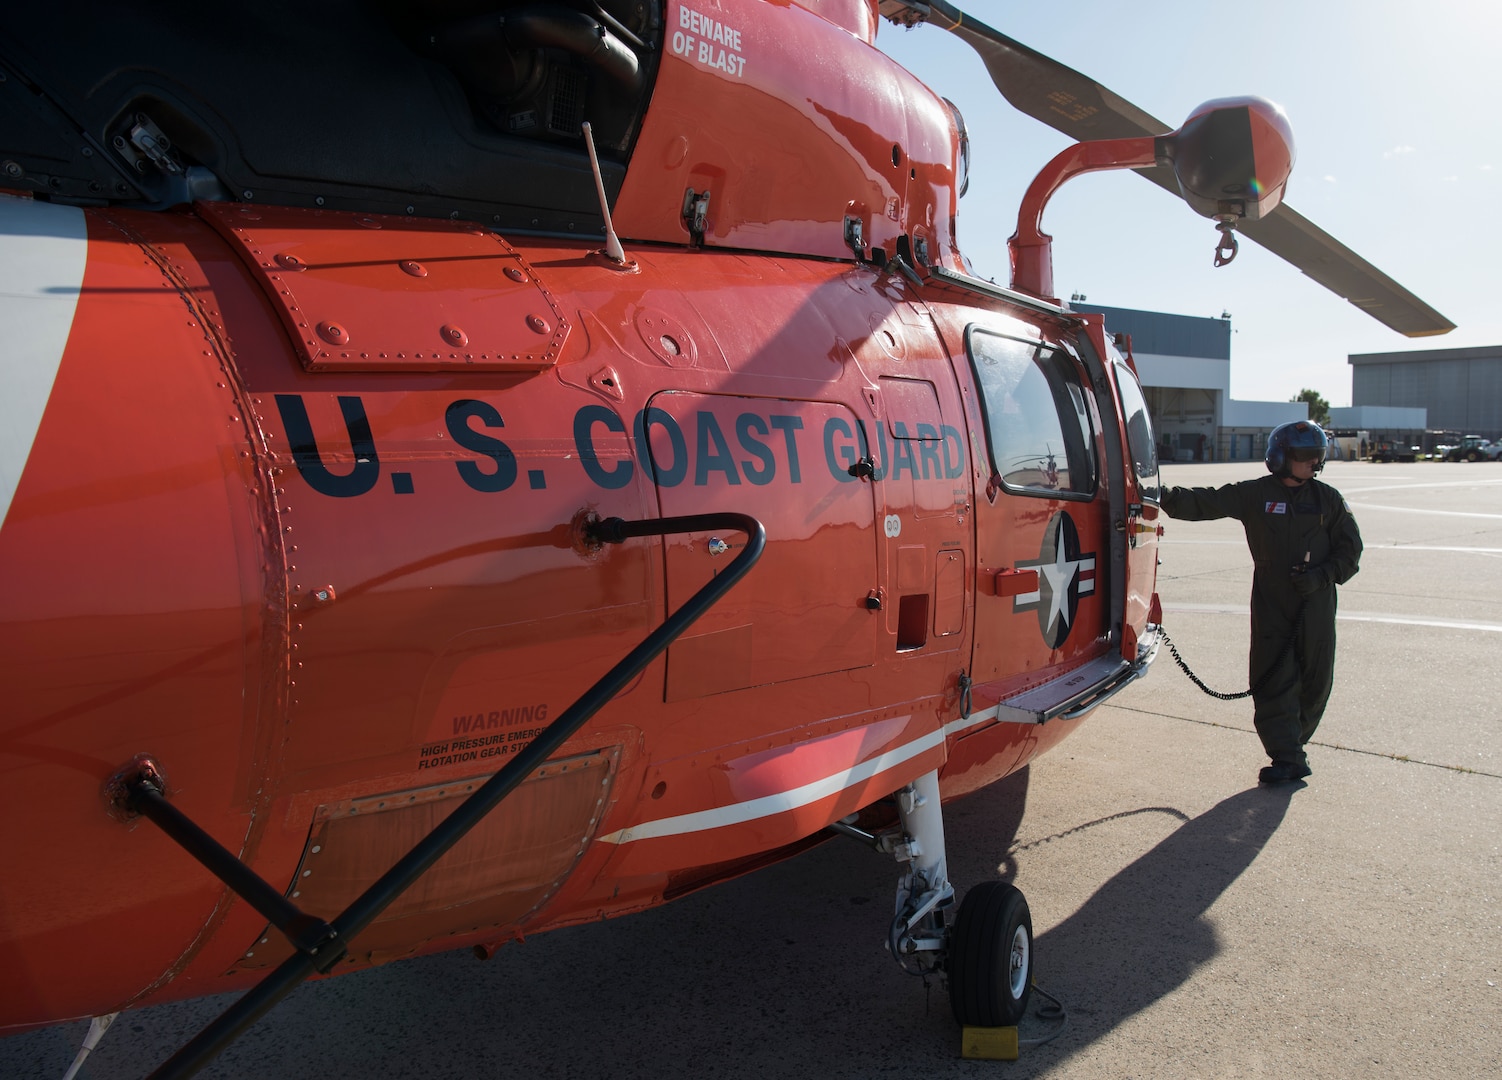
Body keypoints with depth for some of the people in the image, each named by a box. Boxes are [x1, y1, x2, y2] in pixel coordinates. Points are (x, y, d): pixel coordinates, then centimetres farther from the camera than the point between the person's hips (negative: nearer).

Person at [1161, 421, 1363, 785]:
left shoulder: (1328, 499, 6)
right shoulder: (1255, 495, 1)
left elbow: (1350, 549, 8)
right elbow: (1207, 502, -9)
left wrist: (1322, 575, -8)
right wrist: (1169, 498, -26)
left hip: (1316, 606, 2)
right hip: (1270, 604, -2)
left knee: (1314, 680, 7)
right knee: (1272, 679, -6)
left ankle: (1293, 742, 27)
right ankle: (1288, 758, -1)